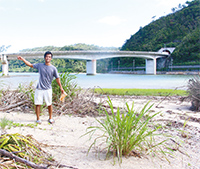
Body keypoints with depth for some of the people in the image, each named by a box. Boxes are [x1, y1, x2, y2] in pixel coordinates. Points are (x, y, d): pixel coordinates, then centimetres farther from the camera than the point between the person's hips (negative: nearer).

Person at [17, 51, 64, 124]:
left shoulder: (53, 68, -3)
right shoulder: (40, 65, 4)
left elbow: (57, 78, 0)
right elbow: (30, 65, 14)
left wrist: (61, 88, -1)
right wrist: (22, 59, 12)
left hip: (48, 89, -2)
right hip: (39, 89, 2)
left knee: (49, 104, 5)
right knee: (37, 104, 0)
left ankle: (50, 118, 22)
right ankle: (38, 119, 13)